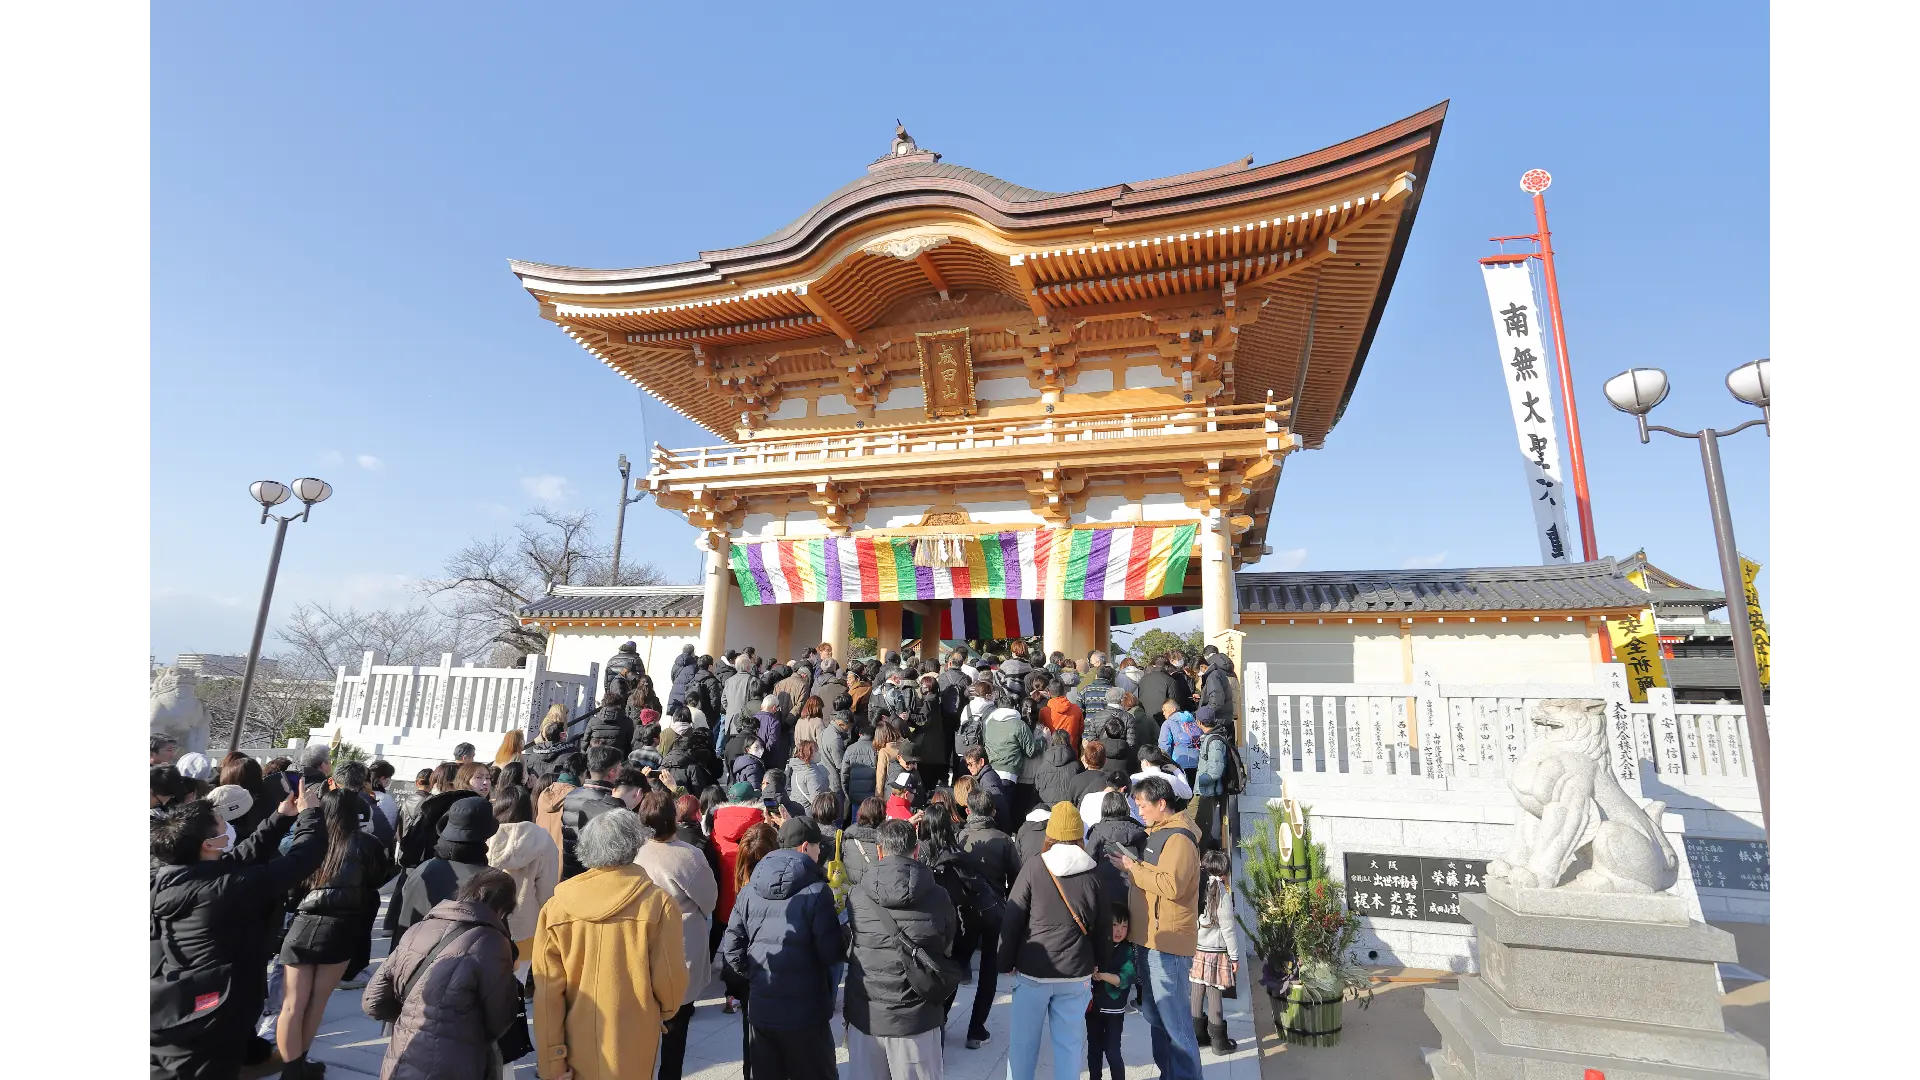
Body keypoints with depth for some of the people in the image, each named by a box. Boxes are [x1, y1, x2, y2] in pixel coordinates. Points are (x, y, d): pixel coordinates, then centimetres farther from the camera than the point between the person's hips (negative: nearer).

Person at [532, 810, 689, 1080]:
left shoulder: (556, 907, -10)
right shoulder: (657, 902, -16)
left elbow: (548, 992, -8)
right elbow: (669, 977, -10)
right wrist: (668, 1008, 12)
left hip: (577, 1045, 2)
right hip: (634, 1043, -1)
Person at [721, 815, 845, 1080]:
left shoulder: (750, 890, 1)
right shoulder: (816, 891, -16)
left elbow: (731, 946, 4)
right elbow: (831, 953, -16)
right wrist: (846, 936, 4)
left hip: (760, 1009, 5)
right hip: (805, 1012, -5)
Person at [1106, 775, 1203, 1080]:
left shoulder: (1178, 838, -16)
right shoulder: (1157, 833, 16)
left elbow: (1171, 885, -28)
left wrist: (1132, 867, -20)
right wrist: (1130, 867, 7)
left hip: (1168, 942, -10)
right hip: (1150, 939, 10)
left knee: (1174, 1021, -2)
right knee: (1155, 1015, 20)